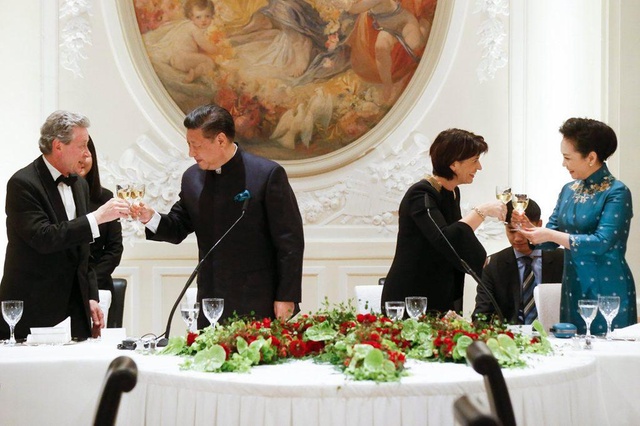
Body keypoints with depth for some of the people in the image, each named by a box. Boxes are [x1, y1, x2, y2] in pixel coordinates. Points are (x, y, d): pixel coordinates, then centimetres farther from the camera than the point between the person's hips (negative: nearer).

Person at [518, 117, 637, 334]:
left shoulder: (616, 193, -10)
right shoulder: (569, 190, 10)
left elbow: (602, 242, -20)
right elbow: (550, 240, 11)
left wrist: (550, 235, -20)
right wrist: (529, 227, -9)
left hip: (607, 291, -6)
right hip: (573, 288, 6)